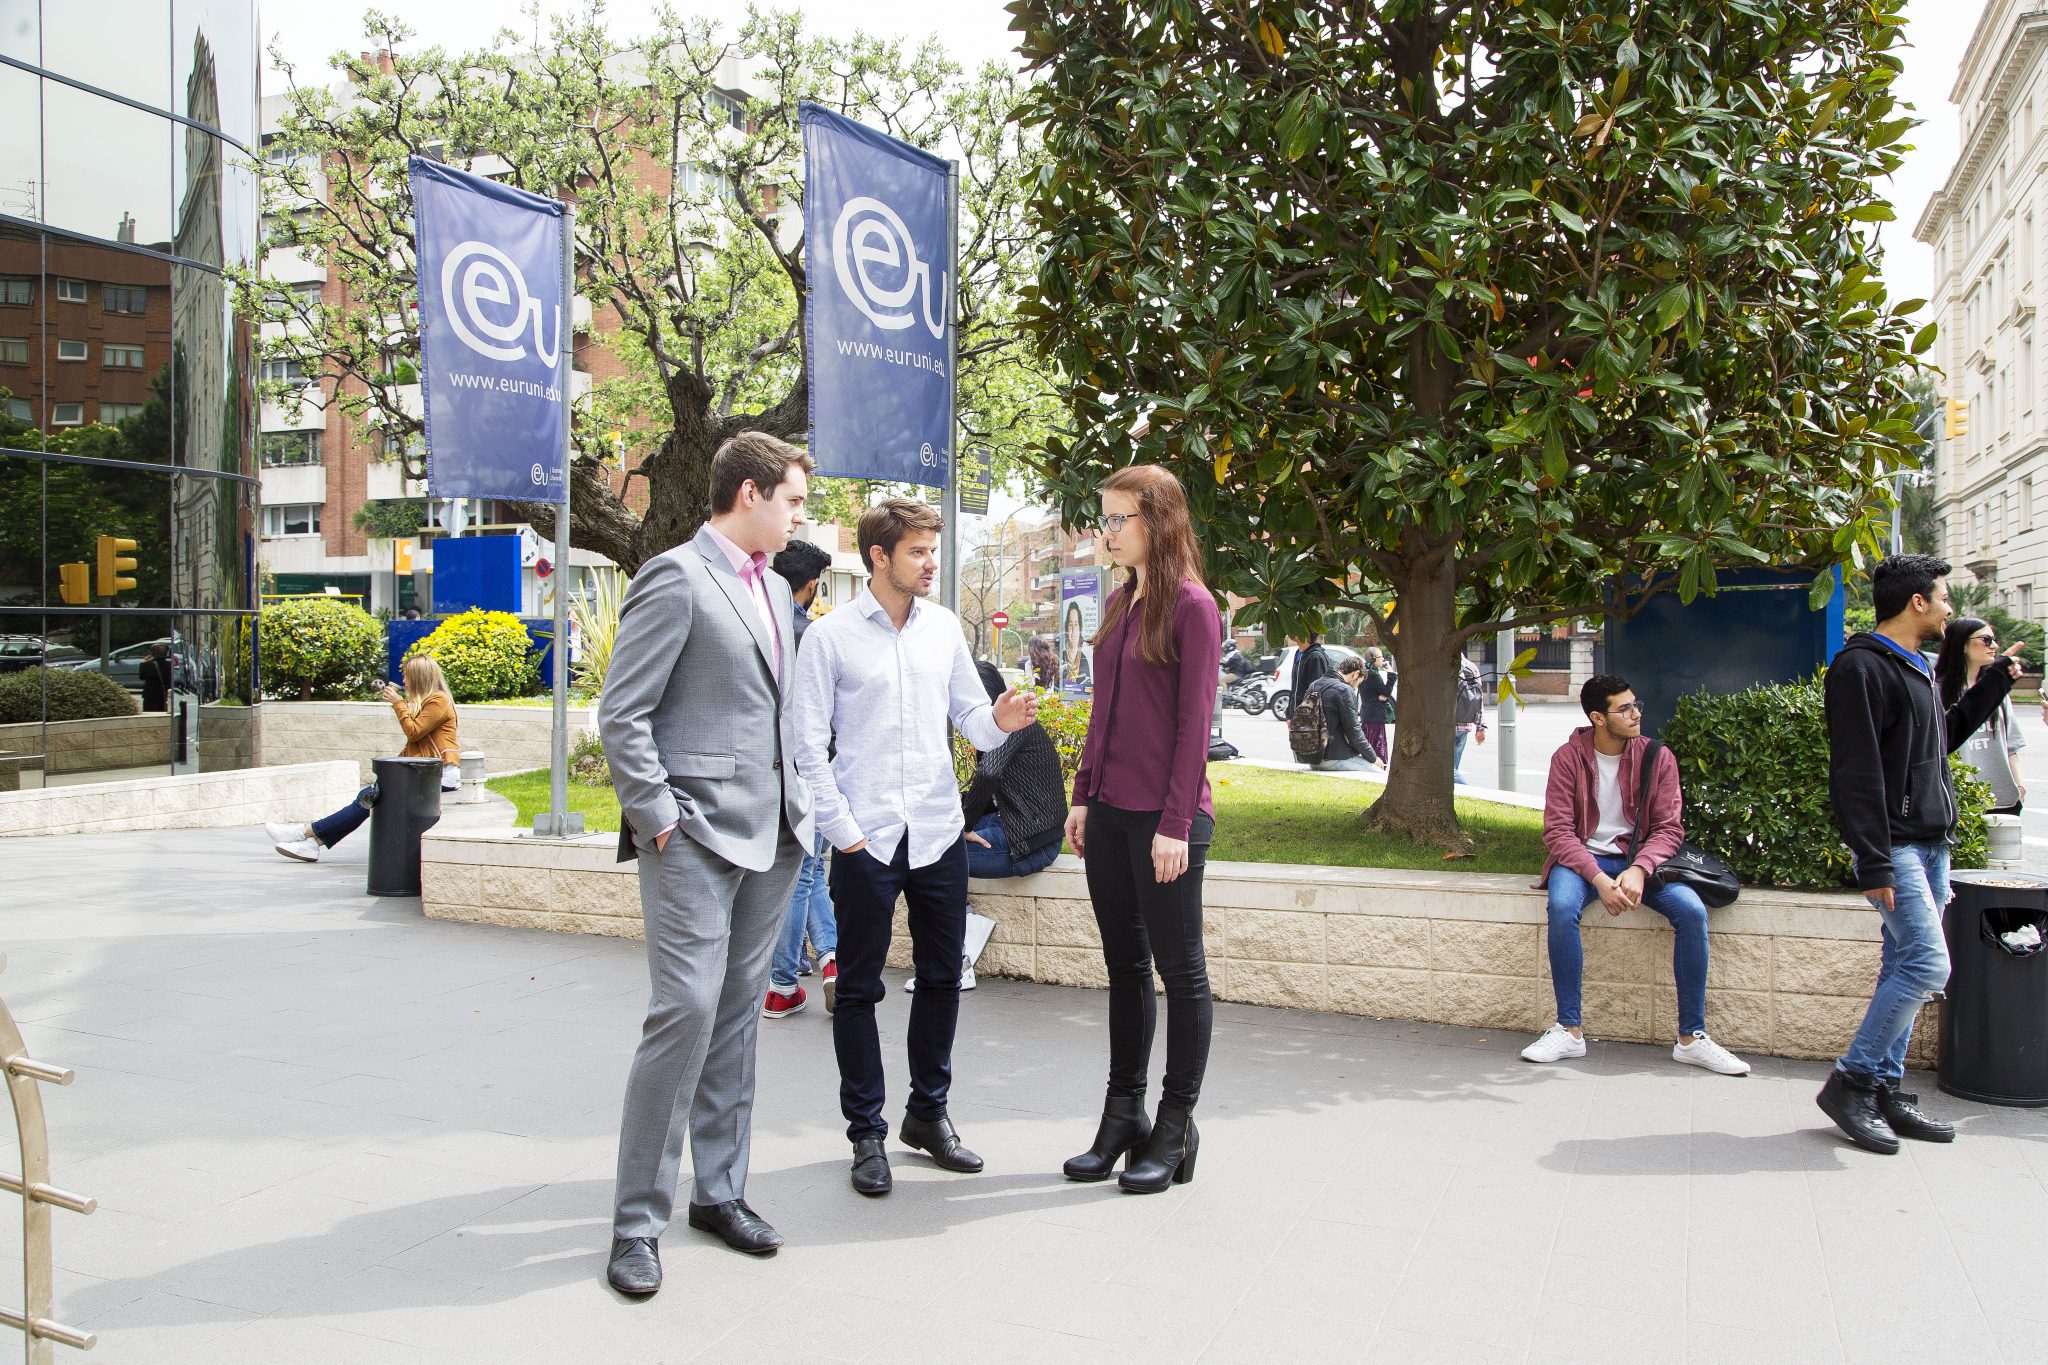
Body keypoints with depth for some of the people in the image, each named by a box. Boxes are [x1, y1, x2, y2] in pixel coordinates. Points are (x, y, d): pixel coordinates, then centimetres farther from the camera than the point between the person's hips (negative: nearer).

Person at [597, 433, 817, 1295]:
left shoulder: (775, 588, 16)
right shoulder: (675, 579, -9)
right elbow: (621, 716, -12)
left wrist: (797, 804, 14)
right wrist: (659, 820, -15)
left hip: (770, 836, 8)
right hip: (696, 838, -8)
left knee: (737, 1015, 13)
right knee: (686, 1011, -9)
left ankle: (720, 1192, 24)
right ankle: (638, 1222, 4)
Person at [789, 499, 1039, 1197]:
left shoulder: (944, 627, 8)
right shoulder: (831, 636, -4)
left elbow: (970, 716, 11)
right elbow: (809, 745, -5)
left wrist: (1000, 720, -12)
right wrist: (844, 831, -11)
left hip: (939, 832, 5)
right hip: (867, 840, -4)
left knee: (941, 977, 13)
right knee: (859, 987, 5)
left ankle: (928, 1113, 30)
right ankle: (867, 1133, 19)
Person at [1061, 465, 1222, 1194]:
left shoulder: (1192, 606, -9)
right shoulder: (1117, 603, 13)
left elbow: (1194, 723, -13)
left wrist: (1175, 824, -16)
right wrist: (1083, 795, 12)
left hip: (1164, 818, -7)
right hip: (1109, 812, 8)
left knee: (1180, 970, 5)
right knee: (1124, 967, 14)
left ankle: (1175, 1127, 16)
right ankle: (1123, 1117, 25)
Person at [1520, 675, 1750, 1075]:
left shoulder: (1657, 757, -1)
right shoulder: (1569, 757, -6)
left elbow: (1669, 828, -3)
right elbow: (1558, 831, -10)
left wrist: (1639, 870, -24)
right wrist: (1598, 879, -25)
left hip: (1639, 858, 2)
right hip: (1584, 857, -2)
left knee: (1692, 910, -25)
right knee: (1562, 906, -34)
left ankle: (1692, 1037, -13)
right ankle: (1569, 1030, -22)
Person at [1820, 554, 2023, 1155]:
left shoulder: (1916, 669, 18)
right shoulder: (1862, 666, -13)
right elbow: (1856, 772, -19)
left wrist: (1993, 684, 26)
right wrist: (1873, 862, -23)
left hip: (1930, 845, 10)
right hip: (1895, 845, -10)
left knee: (1907, 967, 10)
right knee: (1927, 964, -14)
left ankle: (1885, 1091, 16)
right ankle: (1851, 1082, -5)